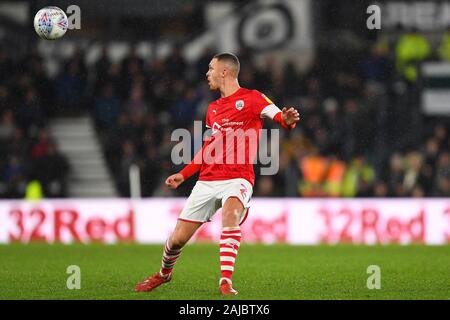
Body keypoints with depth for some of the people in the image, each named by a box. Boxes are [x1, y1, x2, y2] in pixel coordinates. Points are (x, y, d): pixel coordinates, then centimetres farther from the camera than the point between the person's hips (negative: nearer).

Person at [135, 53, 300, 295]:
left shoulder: (252, 98, -3)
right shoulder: (213, 108, 18)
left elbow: (278, 115, -19)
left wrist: (287, 120, -43)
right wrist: (183, 175, 25)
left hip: (237, 179, -6)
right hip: (207, 181, 6)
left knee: (231, 213, -38)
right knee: (178, 239, 5)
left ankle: (226, 282, -38)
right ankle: (164, 273, 36)